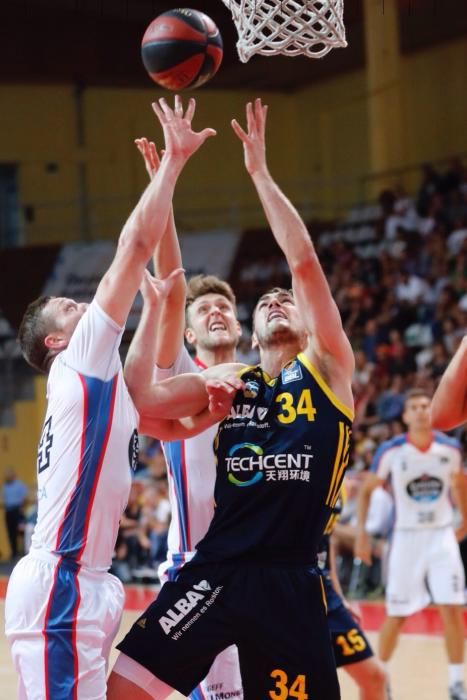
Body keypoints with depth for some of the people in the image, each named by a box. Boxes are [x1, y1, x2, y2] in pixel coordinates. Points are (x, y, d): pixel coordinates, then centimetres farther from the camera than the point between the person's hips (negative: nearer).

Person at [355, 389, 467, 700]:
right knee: (396, 615, 3)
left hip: (442, 536, 1)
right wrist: (362, 533, -2)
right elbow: (366, 490, 2)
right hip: (407, 537, -1)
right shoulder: (391, 451, -11)